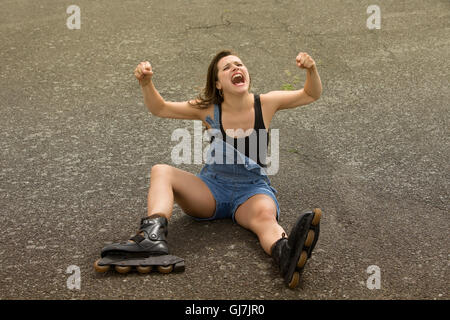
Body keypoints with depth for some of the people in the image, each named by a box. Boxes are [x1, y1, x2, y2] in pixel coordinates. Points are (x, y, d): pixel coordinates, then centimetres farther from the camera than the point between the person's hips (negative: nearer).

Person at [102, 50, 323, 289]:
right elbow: (159, 109, 4)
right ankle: (154, 233, -47)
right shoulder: (209, 110, -1)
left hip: (253, 189, -2)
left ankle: (286, 255, -71)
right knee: (161, 171, -21)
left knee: (265, 216, -38)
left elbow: (311, 95, 5)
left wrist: (311, 70, -16)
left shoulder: (266, 104, -2)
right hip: (212, 187, 2)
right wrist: (146, 83, -15)